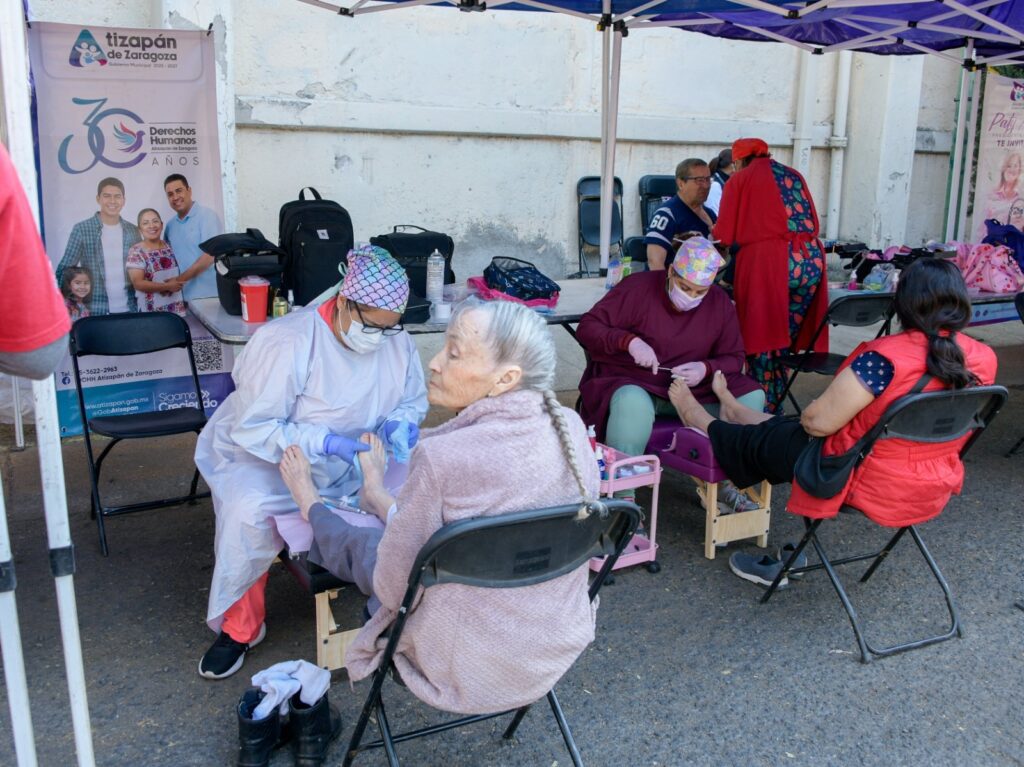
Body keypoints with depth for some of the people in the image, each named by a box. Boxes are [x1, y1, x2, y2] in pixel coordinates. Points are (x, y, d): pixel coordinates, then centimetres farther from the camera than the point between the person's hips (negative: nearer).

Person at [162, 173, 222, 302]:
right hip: (183, 296, 5)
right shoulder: (170, 225, 14)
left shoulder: (206, 216, -5)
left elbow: (210, 256, -13)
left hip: (208, 295, -5)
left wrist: (180, 279, -13)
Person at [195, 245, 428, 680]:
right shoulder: (286, 343, -24)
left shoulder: (397, 342, -7)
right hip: (266, 459, -4)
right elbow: (251, 428, -25)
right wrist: (325, 441, -37)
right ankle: (239, 627, -8)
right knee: (248, 514, -34)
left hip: (354, 464, 5)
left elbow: (414, 399, 10)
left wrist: (400, 421, -15)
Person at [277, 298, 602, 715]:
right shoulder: (571, 428, -11)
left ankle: (310, 502, 47)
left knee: (357, 542, 18)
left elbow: (393, 587, -18)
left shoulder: (442, 459, -30)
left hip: (472, 669, -5)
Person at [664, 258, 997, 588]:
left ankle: (701, 420, 48)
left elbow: (817, 421, -23)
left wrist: (806, 415, 2)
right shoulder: (984, 359, -8)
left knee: (761, 440, 21)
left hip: (866, 485, -6)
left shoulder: (884, 358, -29)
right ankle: (732, 411, 52)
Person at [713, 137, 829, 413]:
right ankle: (776, 406, 19)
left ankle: (763, 409, 3)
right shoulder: (794, 176, 24)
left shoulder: (740, 179, 10)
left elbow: (724, 236, 6)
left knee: (762, 338, 2)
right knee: (784, 340, 13)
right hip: (811, 261, 5)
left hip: (766, 262, -5)